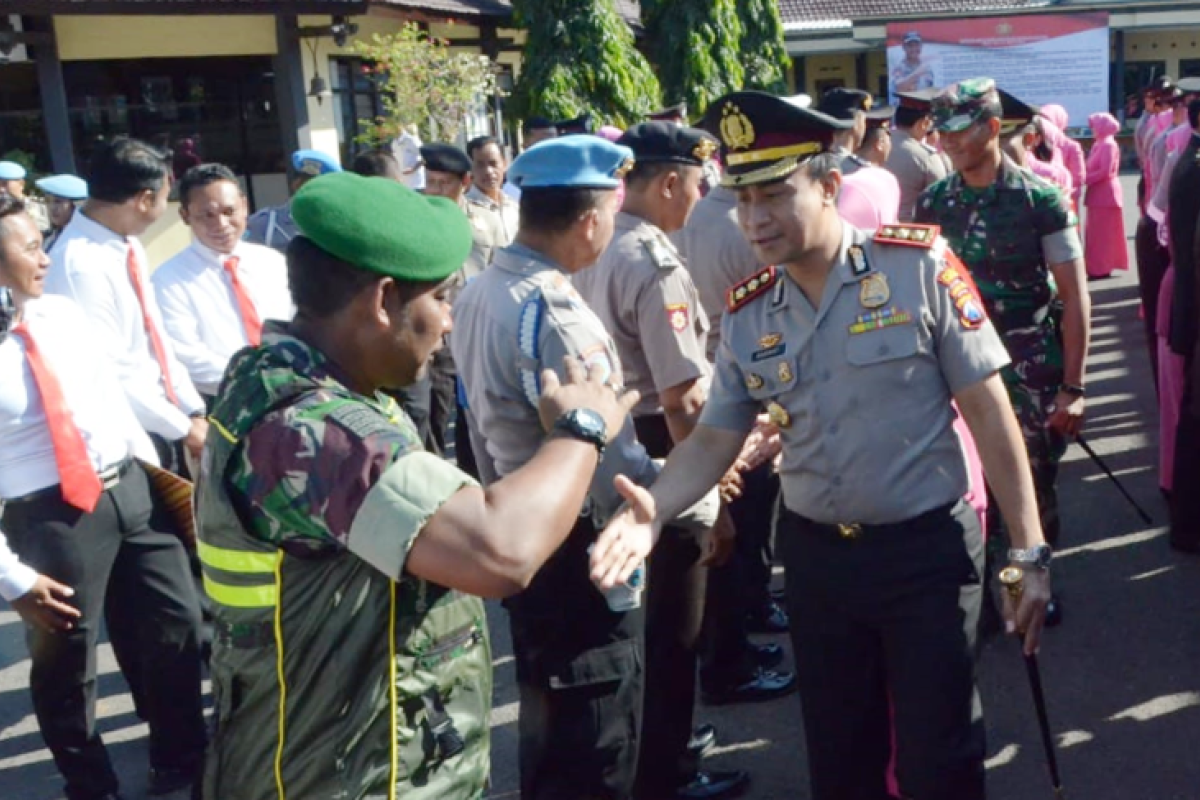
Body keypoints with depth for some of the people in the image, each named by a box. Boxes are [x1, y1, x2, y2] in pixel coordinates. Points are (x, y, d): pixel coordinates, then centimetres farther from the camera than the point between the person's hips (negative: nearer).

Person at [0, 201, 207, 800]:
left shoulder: (63, 314, 2)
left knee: (176, 623, 17)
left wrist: (152, 466, 12)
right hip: (49, 517, -6)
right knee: (65, 666, 12)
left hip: (128, 488, 6)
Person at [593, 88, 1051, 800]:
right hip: (815, 553, 4)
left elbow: (989, 411, -10)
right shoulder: (747, 315, 0)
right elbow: (715, 438, 3)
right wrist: (653, 511, -17)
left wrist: (1029, 552, -11)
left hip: (928, 549, -4)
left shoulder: (921, 267, -12)